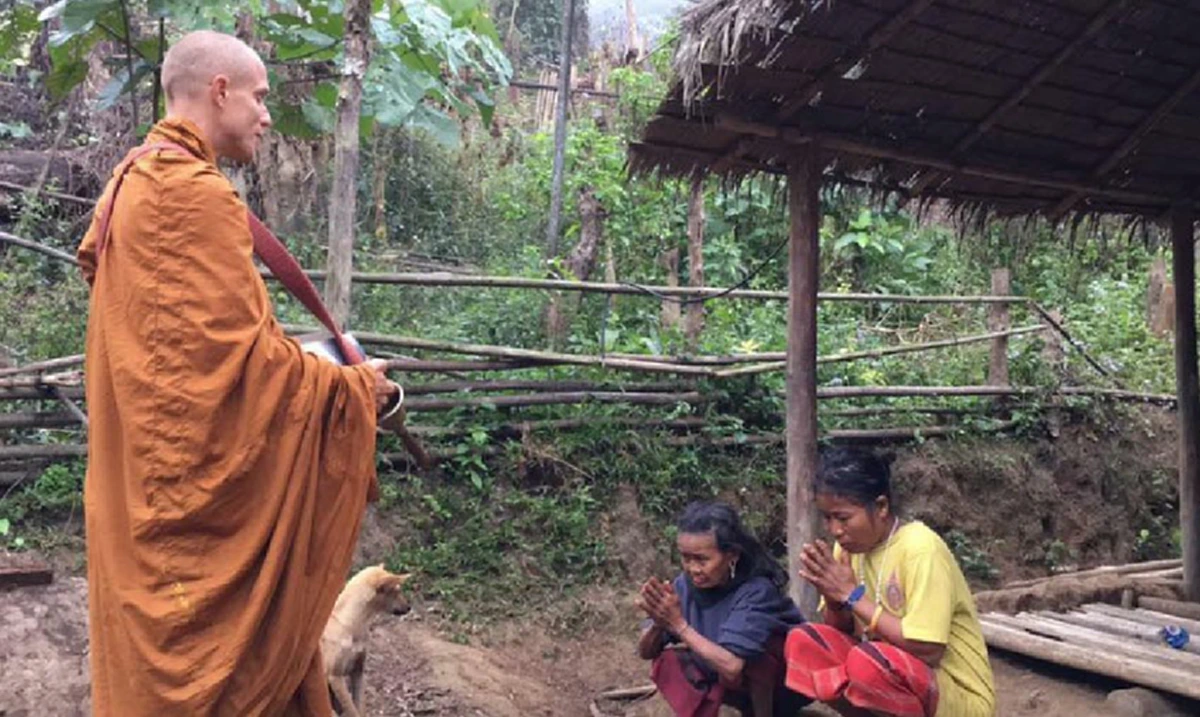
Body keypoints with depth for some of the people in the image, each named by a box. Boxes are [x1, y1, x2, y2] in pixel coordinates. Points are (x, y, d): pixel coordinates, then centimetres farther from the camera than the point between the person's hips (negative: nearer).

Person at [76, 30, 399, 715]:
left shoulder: (134, 181, 11)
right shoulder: (197, 193, -20)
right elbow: (243, 354, -23)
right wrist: (352, 385, -9)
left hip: (145, 471, 10)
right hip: (198, 476, -10)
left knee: (156, 650, 19)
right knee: (208, 653, 3)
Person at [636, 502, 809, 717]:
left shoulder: (757, 591, -31)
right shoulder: (687, 584, -14)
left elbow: (732, 667, -39)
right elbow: (646, 652, -13)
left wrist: (679, 625, -38)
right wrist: (658, 623, -34)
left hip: (788, 683, -6)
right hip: (745, 686, 6)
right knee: (669, 661, -12)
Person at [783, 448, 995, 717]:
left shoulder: (920, 547, -22)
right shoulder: (851, 543, -1)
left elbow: (927, 650, -26)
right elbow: (843, 630, 5)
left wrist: (852, 594, -22)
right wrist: (833, 595, -17)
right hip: (891, 675, 7)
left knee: (867, 660, -34)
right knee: (802, 641, -11)